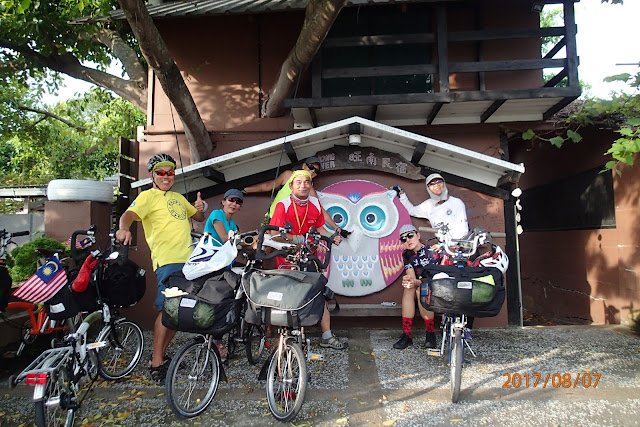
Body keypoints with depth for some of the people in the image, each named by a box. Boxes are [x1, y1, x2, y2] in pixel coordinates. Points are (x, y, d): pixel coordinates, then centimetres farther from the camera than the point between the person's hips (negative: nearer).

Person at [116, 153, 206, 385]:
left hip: (188, 261, 7)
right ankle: (156, 364, -1)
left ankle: (162, 355, 25)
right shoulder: (148, 196, 3)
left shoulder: (179, 198, 24)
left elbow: (198, 217, 32)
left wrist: (200, 208, 7)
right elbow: (130, 213, -14)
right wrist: (124, 228, -38)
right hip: (168, 261, -7)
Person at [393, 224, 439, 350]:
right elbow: (412, 277, -10)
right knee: (408, 289, -27)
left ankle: (430, 334, -19)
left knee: (421, 290, -33)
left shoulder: (431, 252, -16)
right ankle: (406, 335, -28)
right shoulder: (407, 254, 0)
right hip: (419, 287, 4)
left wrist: (416, 282, -43)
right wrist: (408, 280, -36)